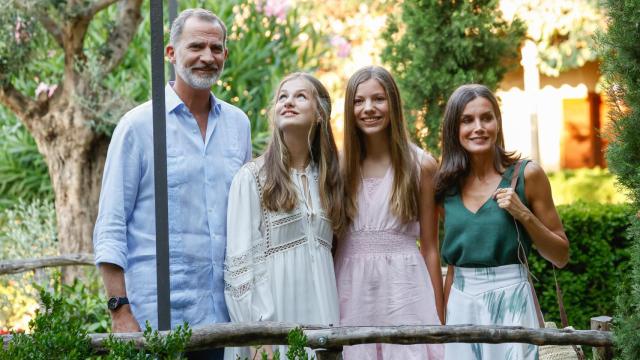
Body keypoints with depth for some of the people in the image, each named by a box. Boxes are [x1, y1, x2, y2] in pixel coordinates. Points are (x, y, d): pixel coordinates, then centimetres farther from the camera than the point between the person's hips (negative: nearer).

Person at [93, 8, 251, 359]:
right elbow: (110, 228, -4)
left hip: (225, 312, 4)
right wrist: (120, 310, -12)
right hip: (158, 314, -4)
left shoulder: (238, 124, 12)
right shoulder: (138, 125, -2)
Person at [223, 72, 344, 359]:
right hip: (272, 313, -4)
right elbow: (239, 260, -8)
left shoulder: (327, 178, 11)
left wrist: (333, 316, 8)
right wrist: (257, 331, -15)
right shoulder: (252, 177, -4)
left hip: (321, 310, 4)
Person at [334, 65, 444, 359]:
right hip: (352, 289, 1)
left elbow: (430, 247, 3)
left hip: (404, 288, -1)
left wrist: (439, 317, 3)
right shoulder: (340, 165, 4)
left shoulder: (420, 165, 0)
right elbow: (329, 238, 9)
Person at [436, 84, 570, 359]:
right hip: (461, 307, 4)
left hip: (511, 304, -3)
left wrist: (524, 215, -14)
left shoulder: (526, 174, -5)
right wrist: (441, 322, 16)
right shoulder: (448, 186, 5)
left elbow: (561, 256, -1)